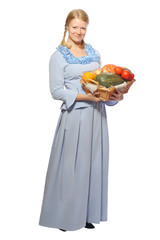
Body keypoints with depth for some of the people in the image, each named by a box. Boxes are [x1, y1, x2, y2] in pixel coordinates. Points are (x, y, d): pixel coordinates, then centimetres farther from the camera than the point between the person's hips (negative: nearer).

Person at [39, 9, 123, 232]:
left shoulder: (94, 53, 13)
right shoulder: (58, 56, -3)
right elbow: (56, 90, -9)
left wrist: (114, 95, -5)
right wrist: (85, 97, -18)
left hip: (96, 114, 5)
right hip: (74, 115, -5)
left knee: (93, 162, 9)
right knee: (71, 164, 1)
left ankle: (87, 213, 23)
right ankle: (65, 216, 17)